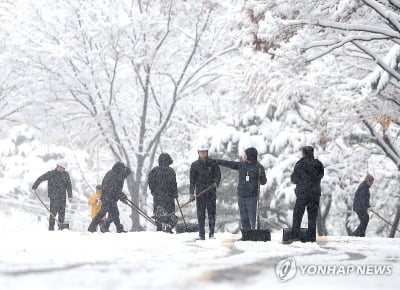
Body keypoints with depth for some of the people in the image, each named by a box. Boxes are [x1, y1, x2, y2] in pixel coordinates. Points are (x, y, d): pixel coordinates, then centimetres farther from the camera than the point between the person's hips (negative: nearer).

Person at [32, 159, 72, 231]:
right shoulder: (51, 174, -5)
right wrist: (34, 187, -5)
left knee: (62, 213, 5)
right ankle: (51, 229, -2)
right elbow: (40, 179, -1)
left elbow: (69, 186, 11)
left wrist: (70, 196, 3)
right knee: (53, 213, -8)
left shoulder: (66, 174, 8)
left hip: (63, 197, 4)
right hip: (54, 197, -4)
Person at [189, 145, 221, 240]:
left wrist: (215, 183, -16)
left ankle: (212, 234, 0)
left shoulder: (213, 163, 4)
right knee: (200, 214, -1)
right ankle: (201, 234, 3)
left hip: (211, 191, -1)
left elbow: (218, 175, 5)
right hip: (200, 192, 1)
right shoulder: (194, 165, 6)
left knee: (212, 212, -4)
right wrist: (192, 193, 0)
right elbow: (192, 180, 6)